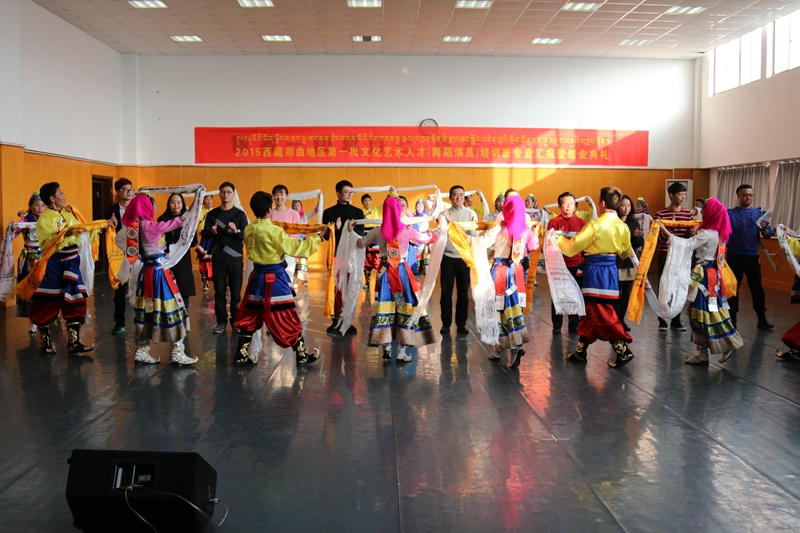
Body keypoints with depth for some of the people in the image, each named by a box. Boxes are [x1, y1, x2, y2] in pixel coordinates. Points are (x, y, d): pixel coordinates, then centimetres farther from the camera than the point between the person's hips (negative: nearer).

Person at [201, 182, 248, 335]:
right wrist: (211, 232, -18)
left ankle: (236, 322, 8)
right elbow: (204, 235, 3)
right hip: (218, 258, 1)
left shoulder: (240, 214, 1)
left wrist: (236, 231, -25)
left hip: (235, 258, -1)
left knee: (236, 292, 1)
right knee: (219, 292, 3)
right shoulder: (212, 214, 6)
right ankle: (221, 322, 9)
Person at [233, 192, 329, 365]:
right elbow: (295, 248, -17)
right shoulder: (274, 231, -18)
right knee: (288, 318, 3)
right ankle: (302, 354, 12)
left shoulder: (249, 229, 1)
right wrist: (318, 236, -12)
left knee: (250, 317, 14)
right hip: (274, 279, -6)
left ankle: (241, 354, 16)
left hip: (257, 277, 6)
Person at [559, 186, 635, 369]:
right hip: (611, 270, 7)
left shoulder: (596, 224, -15)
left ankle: (623, 351, -4)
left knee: (603, 314, -1)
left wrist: (558, 238, 7)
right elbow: (625, 252, 18)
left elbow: (573, 246, -10)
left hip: (595, 271, -7)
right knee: (590, 311, 15)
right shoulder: (623, 226, 4)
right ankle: (581, 351, 20)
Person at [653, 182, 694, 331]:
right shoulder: (660, 214, -5)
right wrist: (669, 228, -25)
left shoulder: (688, 214, 5)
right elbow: (659, 238, -9)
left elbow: (690, 237, 4)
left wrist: (691, 231, -18)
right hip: (665, 255, -3)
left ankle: (676, 321, 16)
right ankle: (662, 320, 13)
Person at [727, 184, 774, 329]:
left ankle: (762, 319, 15)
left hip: (753, 256, 2)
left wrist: (763, 229, -18)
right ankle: (732, 320, 14)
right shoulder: (730, 213, 1)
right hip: (734, 256, -2)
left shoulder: (759, 213, 7)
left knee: (757, 287, 5)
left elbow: (768, 235, 3)